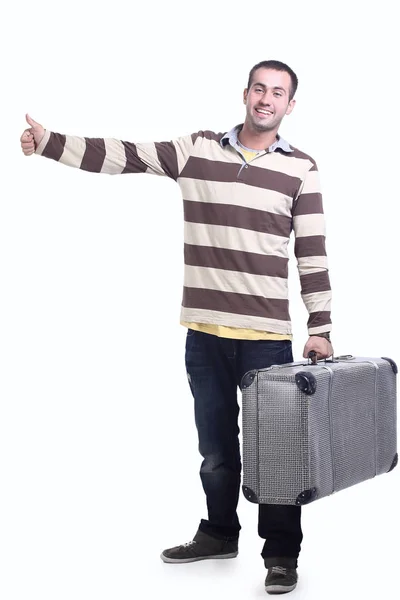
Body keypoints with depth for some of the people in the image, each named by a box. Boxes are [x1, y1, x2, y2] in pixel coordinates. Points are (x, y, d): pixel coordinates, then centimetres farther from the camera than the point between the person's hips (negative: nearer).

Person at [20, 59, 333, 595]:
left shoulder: (301, 169, 2)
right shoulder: (196, 150, 6)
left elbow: (313, 255, 0)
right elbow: (122, 156, 3)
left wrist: (320, 328, -3)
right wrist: (49, 143, -4)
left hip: (268, 336, -2)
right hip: (204, 331, 2)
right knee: (215, 444, 16)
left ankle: (281, 554, 20)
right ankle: (220, 533, 35)